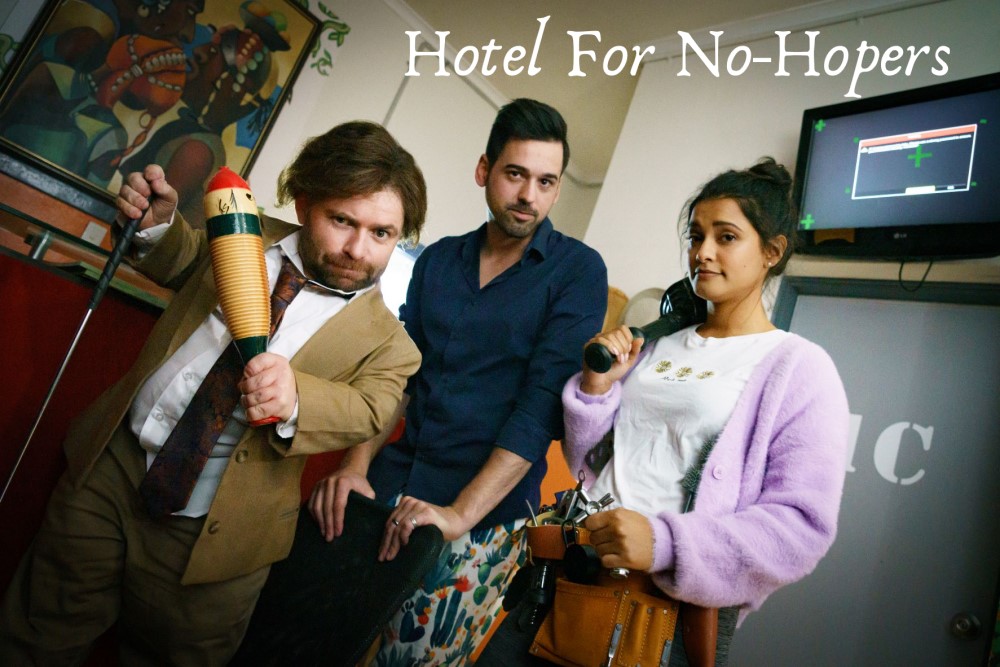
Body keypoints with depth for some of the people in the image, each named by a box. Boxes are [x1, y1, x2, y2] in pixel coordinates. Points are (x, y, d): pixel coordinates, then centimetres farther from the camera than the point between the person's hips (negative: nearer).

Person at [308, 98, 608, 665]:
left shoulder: (578, 271, -5)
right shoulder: (438, 259, 9)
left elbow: (544, 401, -14)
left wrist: (461, 513, -20)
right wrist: (356, 466, -6)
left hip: (484, 514, -3)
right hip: (388, 489, 4)